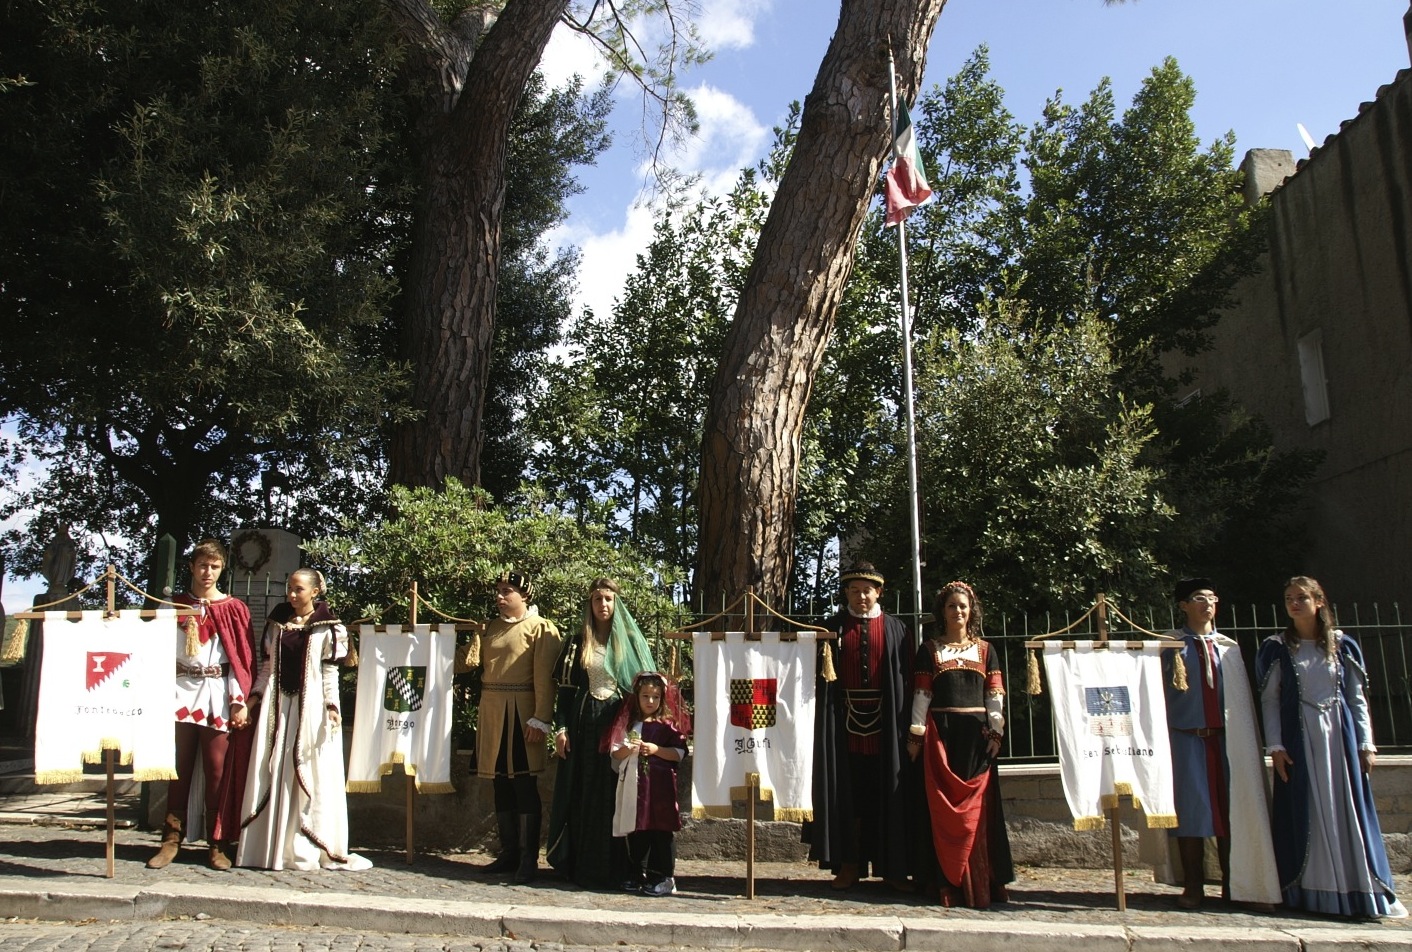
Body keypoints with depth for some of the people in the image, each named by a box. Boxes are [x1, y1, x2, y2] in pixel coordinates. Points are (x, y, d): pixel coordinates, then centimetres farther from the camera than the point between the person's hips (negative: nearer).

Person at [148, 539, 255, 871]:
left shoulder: (233, 609, 5)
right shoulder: (176, 606, 12)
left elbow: (242, 658, 1)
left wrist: (240, 700, -7)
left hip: (218, 696, -2)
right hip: (181, 692, 2)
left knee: (218, 771, -1)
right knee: (179, 769, 4)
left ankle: (218, 844, 7)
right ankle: (172, 839, 12)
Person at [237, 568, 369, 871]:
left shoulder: (327, 628, 0)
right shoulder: (278, 622, 11)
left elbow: (330, 671, -3)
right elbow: (267, 664, 14)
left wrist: (331, 705, -11)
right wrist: (255, 695, 5)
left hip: (311, 708, -4)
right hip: (277, 706, 4)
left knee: (310, 776, -2)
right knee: (271, 775, 5)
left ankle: (306, 849, 3)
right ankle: (270, 844, 13)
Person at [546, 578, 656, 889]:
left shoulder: (631, 642, 5)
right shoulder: (576, 642, 8)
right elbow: (564, 688, 6)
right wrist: (561, 728, -2)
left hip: (618, 723, -1)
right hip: (583, 723, 1)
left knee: (613, 795, 0)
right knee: (581, 794, 3)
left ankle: (611, 867, 8)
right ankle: (582, 865, 11)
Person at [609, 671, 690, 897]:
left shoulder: (668, 724, 2)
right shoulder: (628, 722, 12)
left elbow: (679, 754, -4)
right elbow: (615, 754, 10)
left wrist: (656, 749, -14)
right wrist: (627, 749, -10)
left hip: (660, 784, -4)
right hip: (633, 784, 4)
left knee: (661, 830, -3)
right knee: (634, 830, 8)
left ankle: (663, 876, 4)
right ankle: (638, 873, 21)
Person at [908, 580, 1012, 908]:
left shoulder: (984, 649, 11)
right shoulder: (930, 649, 8)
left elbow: (995, 695, 8)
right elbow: (921, 694, 3)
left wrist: (996, 732, -3)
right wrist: (916, 735, -3)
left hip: (976, 733, 1)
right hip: (940, 733, -1)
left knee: (977, 807, 0)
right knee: (943, 807, -2)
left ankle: (981, 884, 7)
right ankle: (949, 883, 4)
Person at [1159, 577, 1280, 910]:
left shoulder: (1229, 647, 13)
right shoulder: (1170, 645, 4)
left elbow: (1242, 696, 10)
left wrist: (1251, 741, 4)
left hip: (1226, 737, 3)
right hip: (1186, 738, -3)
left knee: (1231, 808, 4)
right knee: (1191, 808, -1)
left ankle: (1234, 884, 16)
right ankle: (1193, 887, 7)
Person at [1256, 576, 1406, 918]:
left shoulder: (1343, 646, 7)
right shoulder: (1276, 649, 2)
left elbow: (1358, 698, 8)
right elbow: (1269, 701, 0)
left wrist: (1366, 743, 2)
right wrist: (1275, 746, -7)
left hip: (1339, 736, 1)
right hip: (1299, 739, -1)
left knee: (1349, 810, 2)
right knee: (1306, 814, 1)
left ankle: (1361, 890, 10)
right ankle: (1313, 891, 7)